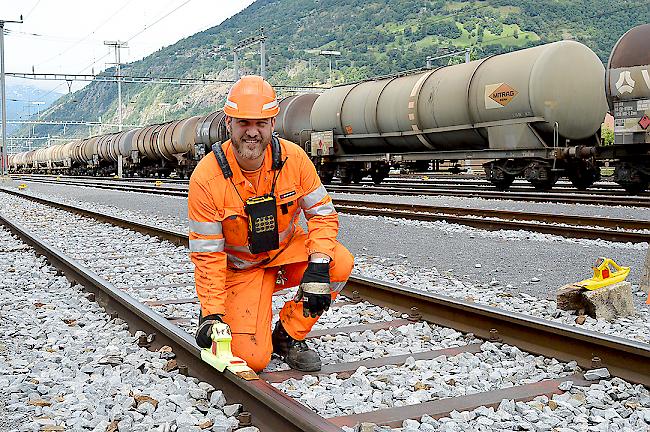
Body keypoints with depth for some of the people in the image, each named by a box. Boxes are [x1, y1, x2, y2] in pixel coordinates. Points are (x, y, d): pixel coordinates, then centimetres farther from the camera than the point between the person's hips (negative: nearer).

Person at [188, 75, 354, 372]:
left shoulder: (293, 158, -16)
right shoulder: (206, 177, -23)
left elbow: (323, 213, -9)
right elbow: (206, 253, -18)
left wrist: (318, 265, -27)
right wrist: (212, 314, -23)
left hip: (287, 250, 3)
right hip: (239, 267, -3)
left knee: (340, 264, -27)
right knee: (252, 358, -18)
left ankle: (288, 336, -5)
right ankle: (225, 312, 17)